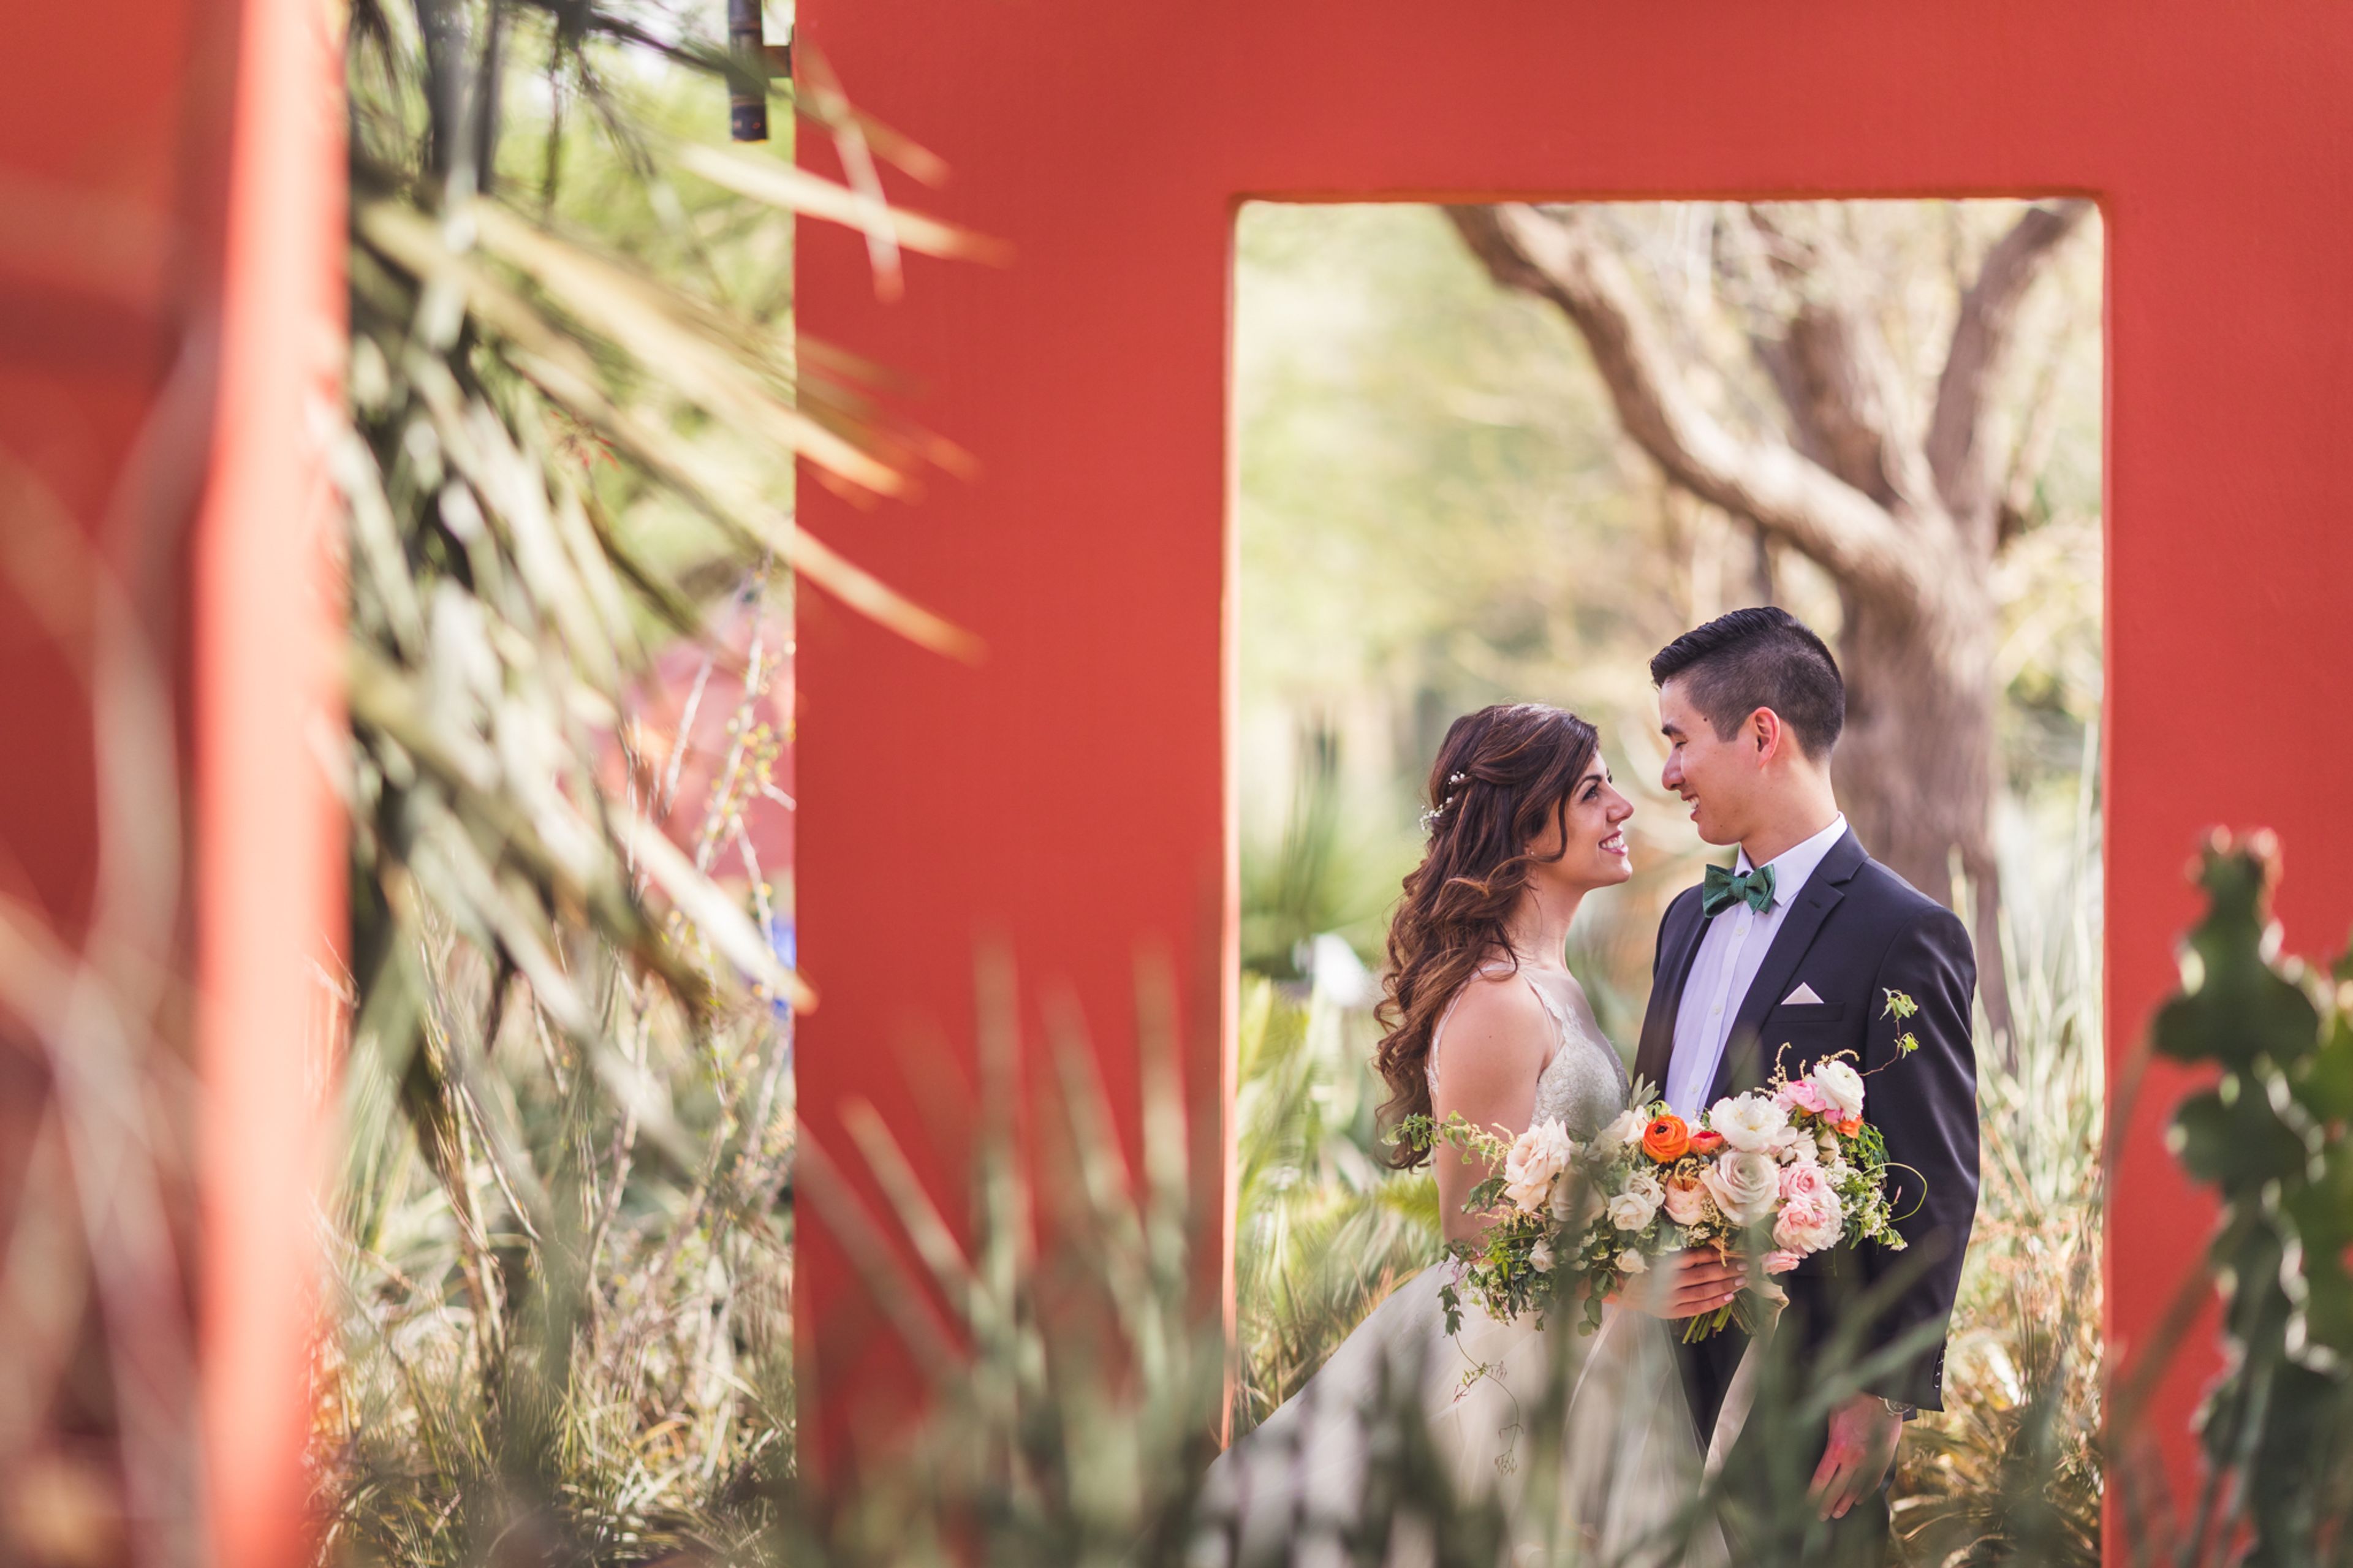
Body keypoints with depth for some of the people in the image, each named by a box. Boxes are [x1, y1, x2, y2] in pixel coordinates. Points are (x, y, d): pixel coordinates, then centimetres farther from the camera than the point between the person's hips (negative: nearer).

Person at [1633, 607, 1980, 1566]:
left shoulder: (1905, 937, -9)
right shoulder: (1688, 919, 16)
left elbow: (1935, 1192, -11)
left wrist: (1888, 1391, -14)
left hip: (1800, 1391, -7)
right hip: (1668, 1374, 7)